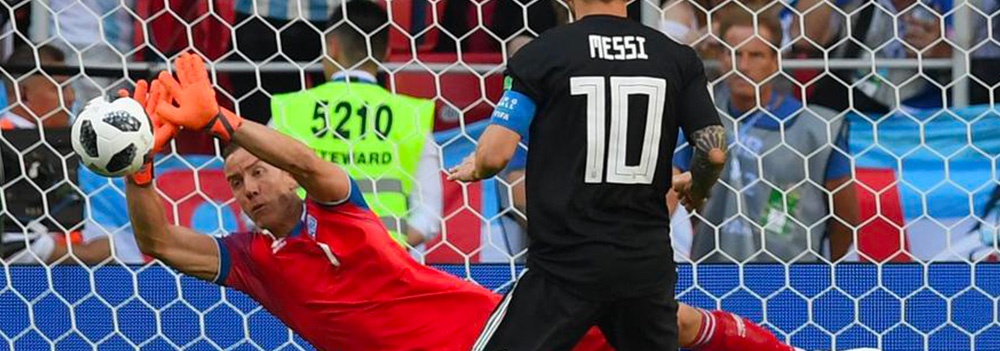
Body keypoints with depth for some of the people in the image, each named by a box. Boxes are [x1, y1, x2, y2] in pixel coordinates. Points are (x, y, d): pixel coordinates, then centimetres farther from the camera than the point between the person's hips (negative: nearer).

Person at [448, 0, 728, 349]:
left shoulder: (543, 52, -6)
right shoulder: (679, 58, 3)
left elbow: (495, 154, -11)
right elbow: (714, 151, 0)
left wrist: (473, 169, 12)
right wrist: (696, 192, 22)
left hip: (567, 265, -4)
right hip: (648, 263, 4)